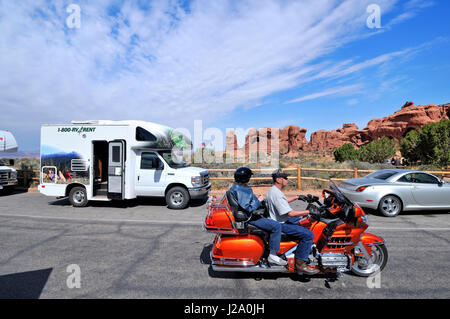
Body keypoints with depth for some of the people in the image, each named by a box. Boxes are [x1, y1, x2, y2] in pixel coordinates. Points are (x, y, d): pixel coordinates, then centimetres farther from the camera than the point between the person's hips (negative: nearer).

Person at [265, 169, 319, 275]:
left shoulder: (273, 189, 8)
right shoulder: (276, 194, -26)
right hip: (280, 224, -11)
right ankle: (300, 264, -10)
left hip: (281, 219, 11)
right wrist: (308, 212, -22)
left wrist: (297, 197, 23)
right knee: (308, 234, -19)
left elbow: (285, 200, 28)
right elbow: (290, 213, -29)